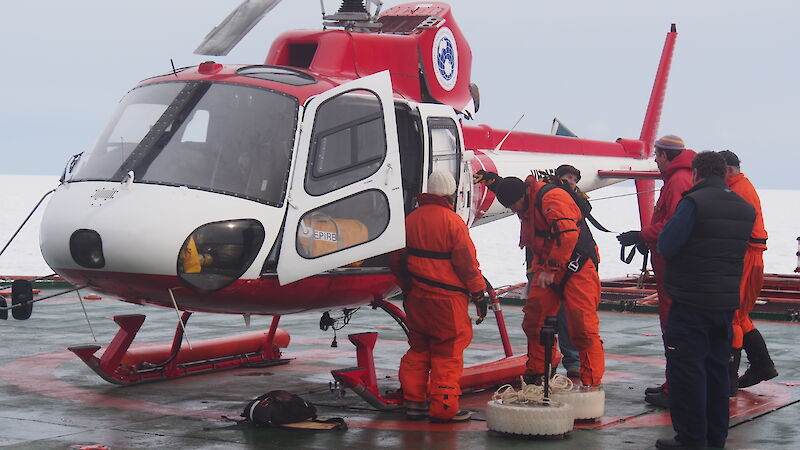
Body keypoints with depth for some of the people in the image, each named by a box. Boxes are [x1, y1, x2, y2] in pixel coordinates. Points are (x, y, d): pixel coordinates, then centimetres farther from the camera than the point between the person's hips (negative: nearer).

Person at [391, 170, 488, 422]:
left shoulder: (411, 219, 7)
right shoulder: (452, 221, -13)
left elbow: (397, 260, 15)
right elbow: (466, 262, -13)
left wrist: (407, 288, 28)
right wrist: (478, 293, -4)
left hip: (416, 297, 6)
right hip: (446, 299, -6)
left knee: (418, 349, 16)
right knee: (448, 352, 1)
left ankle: (414, 402, 19)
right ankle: (444, 408, 2)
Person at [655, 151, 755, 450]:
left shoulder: (694, 202, -14)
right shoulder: (745, 208, 9)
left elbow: (666, 246, -15)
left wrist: (667, 227, 4)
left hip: (692, 302, -7)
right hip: (727, 301, 7)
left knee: (685, 368, -2)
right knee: (717, 366, 15)